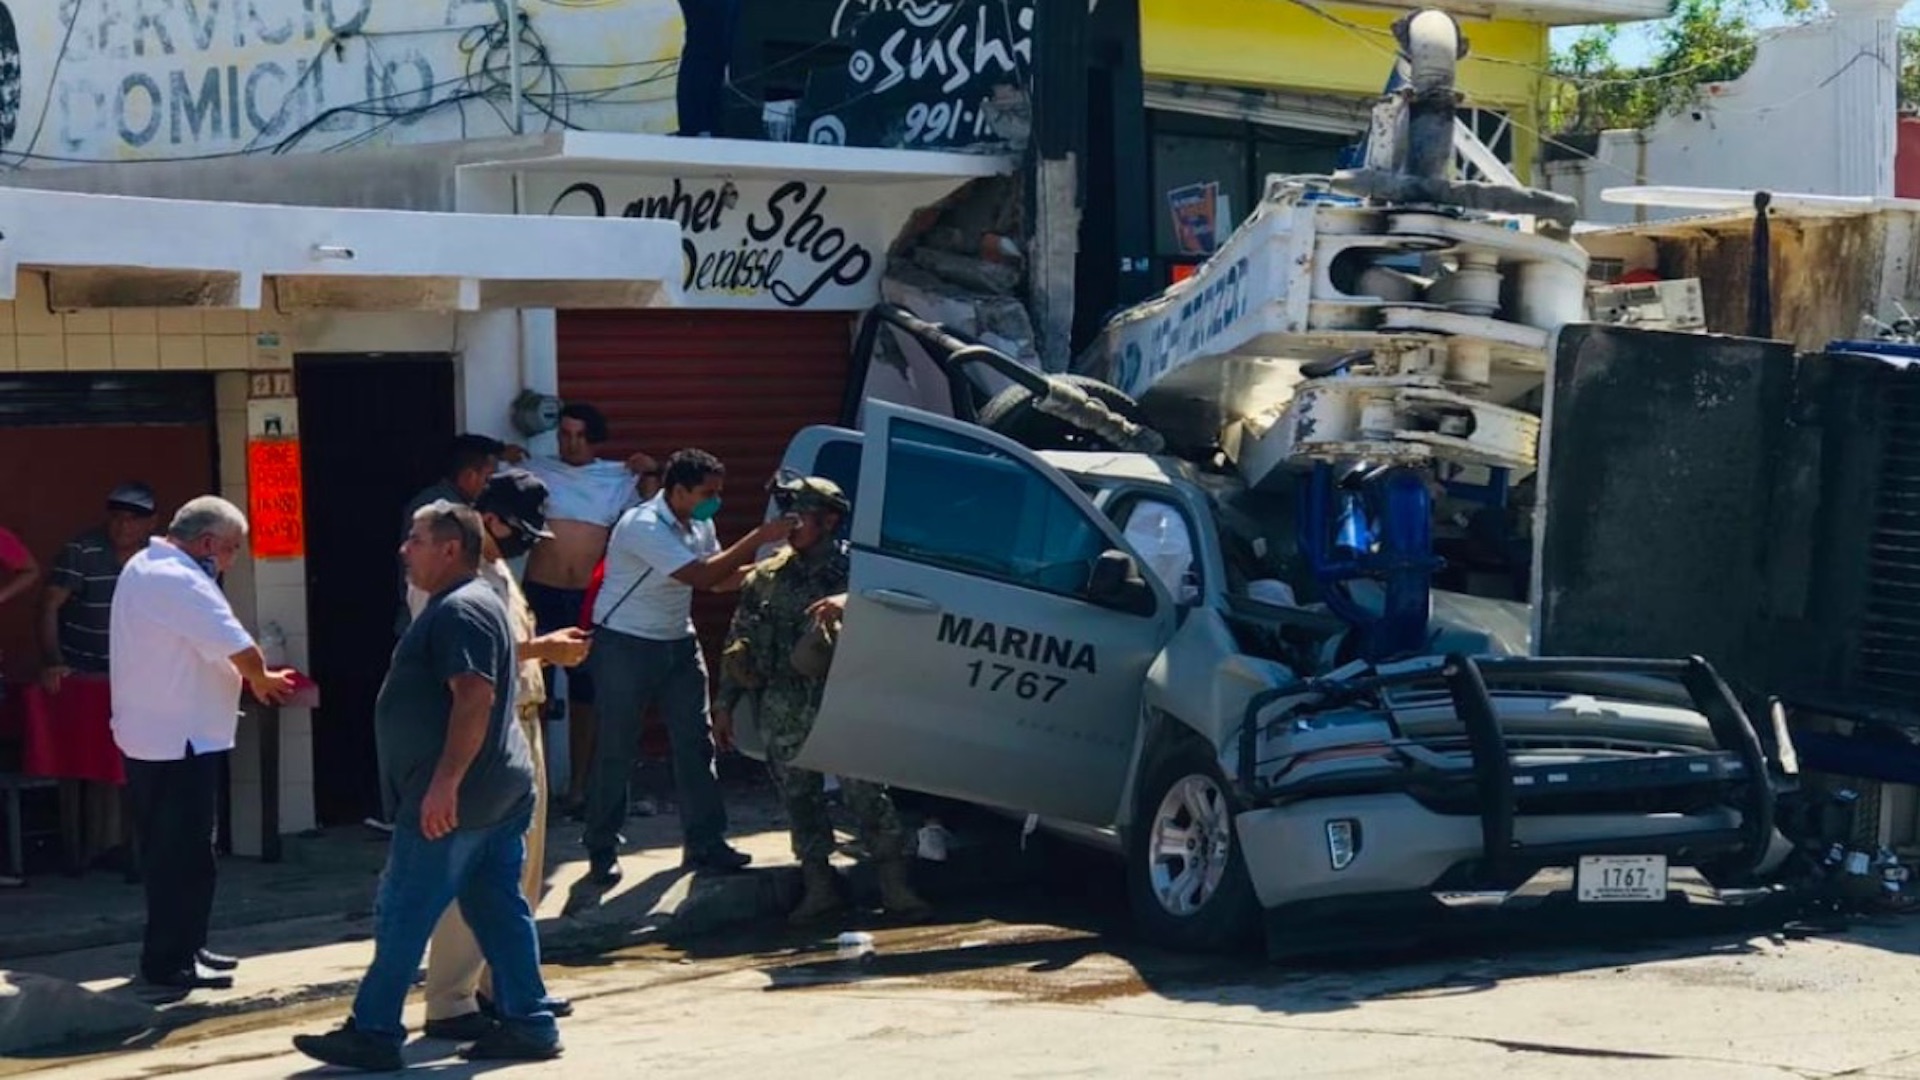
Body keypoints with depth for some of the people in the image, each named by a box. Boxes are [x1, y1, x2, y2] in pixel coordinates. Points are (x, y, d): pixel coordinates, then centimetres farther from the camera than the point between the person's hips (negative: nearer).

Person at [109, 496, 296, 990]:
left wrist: (253, 676, 10)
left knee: (167, 851, 17)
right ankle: (169, 960, 3)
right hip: (180, 741, -10)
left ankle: (180, 947, 25)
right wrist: (262, 680, -5)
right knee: (185, 854, -2)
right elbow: (242, 651, -26)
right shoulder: (181, 582, -21)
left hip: (148, 735, 10)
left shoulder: (144, 567, 13)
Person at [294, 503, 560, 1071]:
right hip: (499, 792, 11)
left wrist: (445, 782, -29)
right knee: (499, 911, 10)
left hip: (452, 800, -11)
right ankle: (529, 1023, 11)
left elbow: (474, 695, -26)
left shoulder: (460, 610, -16)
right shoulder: (479, 603, 18)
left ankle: (373, 1034, 2)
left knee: (402, 914, -3)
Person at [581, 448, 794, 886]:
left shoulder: (700, 525, 1)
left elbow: (720, 579, 11)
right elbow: (700, 576, -31)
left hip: (678, 643, 8)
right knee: (616, 750, 0)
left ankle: (705, 842, 11)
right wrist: (759, 538, -30)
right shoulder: (643, 526, -25)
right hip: (625, 646, -8)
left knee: (695, 742, 5)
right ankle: (602, 852, 9)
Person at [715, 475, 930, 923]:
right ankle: (818, 886, 17)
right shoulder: (766, 576, 10)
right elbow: (738, 642, 13)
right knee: (799, 797, 7)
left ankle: (895, 885, -1)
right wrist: (725, 703, 10)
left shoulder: (853, 572, -2)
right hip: (785, 712, 4)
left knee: (864, 792, -6)